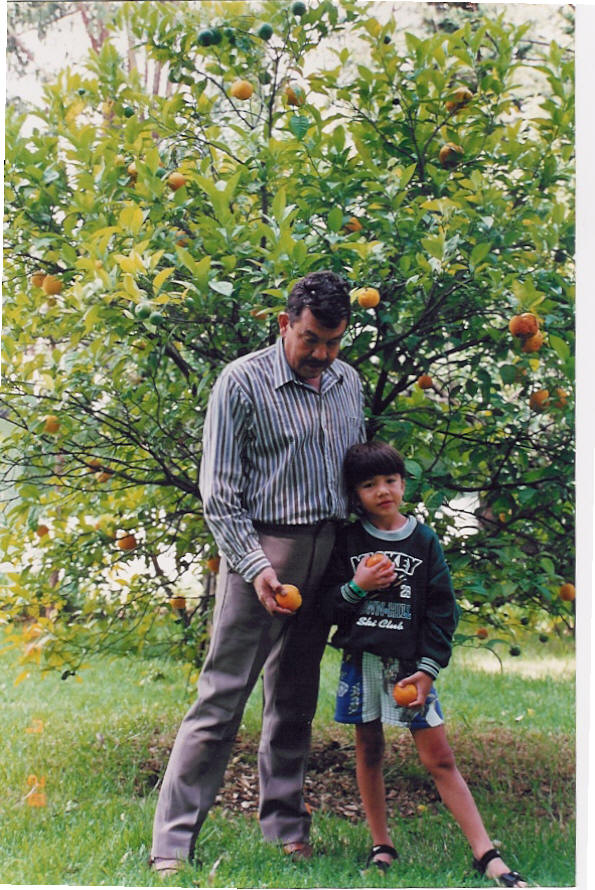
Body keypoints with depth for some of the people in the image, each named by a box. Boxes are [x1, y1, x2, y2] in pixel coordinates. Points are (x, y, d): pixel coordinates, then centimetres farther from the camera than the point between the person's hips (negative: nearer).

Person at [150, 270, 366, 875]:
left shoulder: (348, 383, 10)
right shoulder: (243, 382, -8)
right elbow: (219, 494, -9)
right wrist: (256, 567, -18)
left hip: (328, 553, 6)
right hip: (261, 549, -5)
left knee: (295, 698, 13)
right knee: (222, 697, -7)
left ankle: (286, 829, 23)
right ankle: (172, 842, -2)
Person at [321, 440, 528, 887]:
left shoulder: (424, 540, 4)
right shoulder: (347, 541, 3)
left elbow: (442, 609, 3)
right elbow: (327, 607, 4)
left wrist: (428, 668, -5)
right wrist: (357, 587, -15)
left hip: (411, 663, -1)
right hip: (362, 660, 1)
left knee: (440, 758, -4)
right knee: (369, 751, 8)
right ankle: (381, 846, 21)